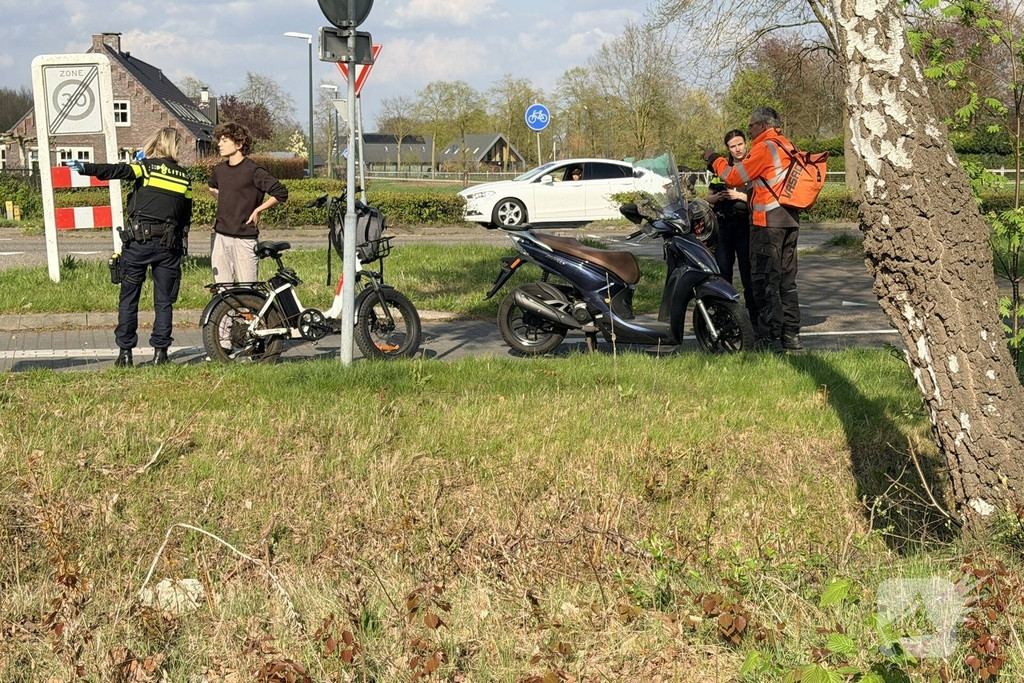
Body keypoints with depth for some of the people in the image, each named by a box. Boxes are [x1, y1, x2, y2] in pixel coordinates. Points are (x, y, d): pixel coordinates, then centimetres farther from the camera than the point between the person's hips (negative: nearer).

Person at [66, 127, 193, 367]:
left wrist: (86, 168, -28)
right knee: (164, 301, 8)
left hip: (139, 240, -3)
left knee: (128, 299, 5)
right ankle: (160, 352, 5)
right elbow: (187, 216, 15)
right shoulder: (184, 177, 11)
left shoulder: (147, 167, -2)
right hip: (169, 244, 3)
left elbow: (117, 170, -20)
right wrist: (181, 246, 23)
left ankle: (125, 352, 4)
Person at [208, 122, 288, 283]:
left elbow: (281, 193, -14)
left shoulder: (253, 170, -10)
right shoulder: (219, 170, 9)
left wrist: (257, 210, -9)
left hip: (244, 238, -6)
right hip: (220, 236, 6)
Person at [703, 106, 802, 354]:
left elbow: (734, 177, -7)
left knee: (764, 280, -6)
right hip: (790, 220, 9)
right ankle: (791, 336, 15)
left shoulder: (764, 148, -10)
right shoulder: (788, 147, 16)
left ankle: (770, 338, -9)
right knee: (786, 279, 13)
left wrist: (713, 159, 7)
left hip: (768, 221, -9)